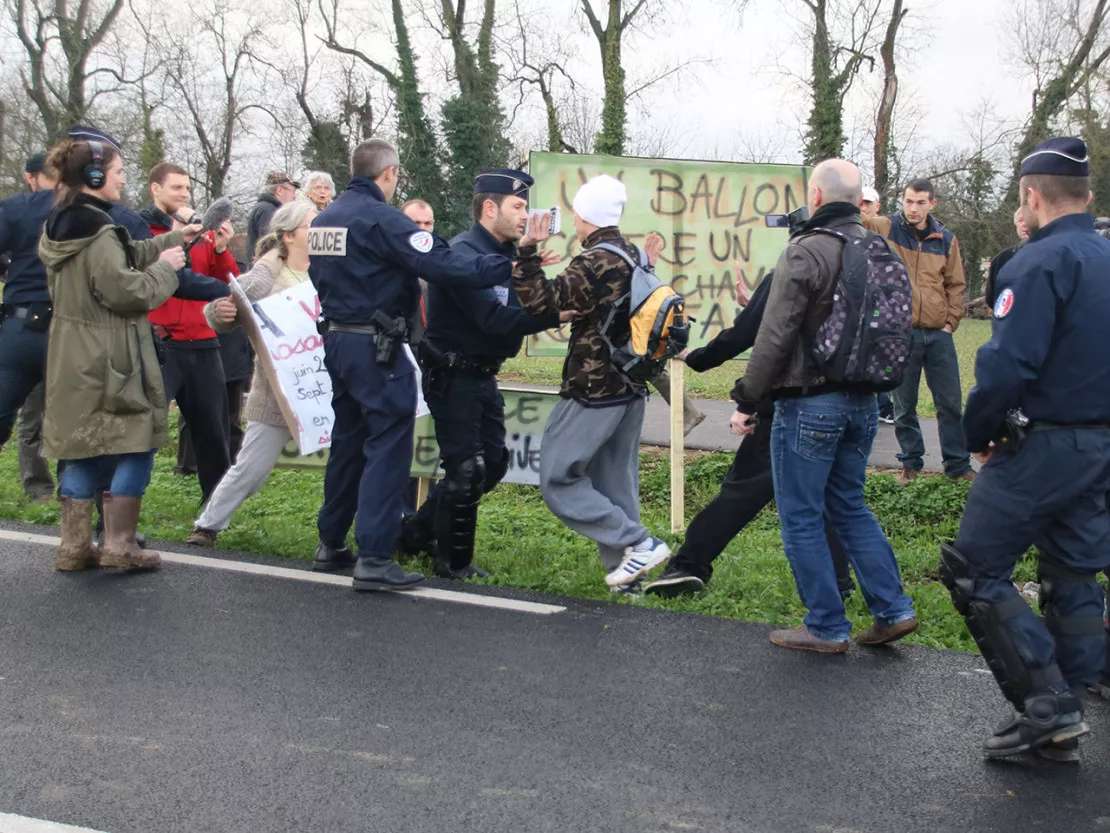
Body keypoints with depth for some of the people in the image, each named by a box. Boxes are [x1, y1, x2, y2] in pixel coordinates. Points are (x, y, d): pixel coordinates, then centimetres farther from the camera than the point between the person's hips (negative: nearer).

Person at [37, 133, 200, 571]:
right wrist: (164, 268, -5)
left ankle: (74, 546, 16)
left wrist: (173, 239, 17)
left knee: (82, 451, 13)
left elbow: (125, 257, 18)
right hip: (108, 363, -9)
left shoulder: (59, 226, 11)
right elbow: (125, 291, -20)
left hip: (72, 358, 9)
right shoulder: (96, 231, -19)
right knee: (134, 445, 1)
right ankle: (120, 544, 3)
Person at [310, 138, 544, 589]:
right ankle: (374, 559, -9)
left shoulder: (323, 219, 10)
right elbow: (443, 266, -24)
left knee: (348, 441, 18)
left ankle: (331, 543, 26)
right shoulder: (382, 218, -16)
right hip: (376, 348, -8)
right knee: (388, 447, -5)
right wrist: (512, 261, -23)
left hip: (336, 338, 9)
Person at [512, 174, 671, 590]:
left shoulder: (594, 264, -17)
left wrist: (527, 252, -16)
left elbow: (540, 301, -21)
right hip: (631, 388, 9)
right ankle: (627, 570, 12)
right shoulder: (634, 257, 10)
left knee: (558, 479, -2)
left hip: (593, 391, -9)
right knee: (615, 484, 13)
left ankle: (638, 543, -5)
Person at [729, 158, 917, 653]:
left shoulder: (806, 251, -15)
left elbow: (774, 338, -16)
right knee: (849, 506, 19)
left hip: (809, 404, -7)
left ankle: (826, 627, 9)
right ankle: (893, 609, 16)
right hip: (863, 402, 7)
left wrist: (747, 401, -9)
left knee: (801, 518, 4)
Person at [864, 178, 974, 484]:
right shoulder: (884, 229, 0)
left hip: (939, 335, 2)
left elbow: (955, 285, 11)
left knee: (950, 402, 7)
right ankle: (911, 462, 22)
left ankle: (958, 464, 17)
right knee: (904, 406, 8)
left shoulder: (946, 240, 6)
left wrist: (951, 321, 2)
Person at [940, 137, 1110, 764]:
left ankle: (1046, 704, -4)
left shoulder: (1042, 262, -16)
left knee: (975, 569, -1)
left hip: (1044, 447, -9)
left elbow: (1009, 363, -23)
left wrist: (979, 434, -9)